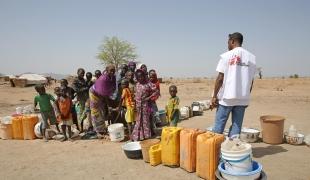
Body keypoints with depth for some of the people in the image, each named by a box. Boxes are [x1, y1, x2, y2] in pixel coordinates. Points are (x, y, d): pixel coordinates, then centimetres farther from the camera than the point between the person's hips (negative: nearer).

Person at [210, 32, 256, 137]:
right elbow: (251, 81, 8)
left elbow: (220, 78, -8)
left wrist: (214, 96, -2)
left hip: (227, 97, -3)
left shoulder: (226, 56, -5)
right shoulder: (251, 57, 6)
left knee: (219, 125, 6)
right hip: (243, 98, 4)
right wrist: (246, 96, 18)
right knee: (237, 125, 10)